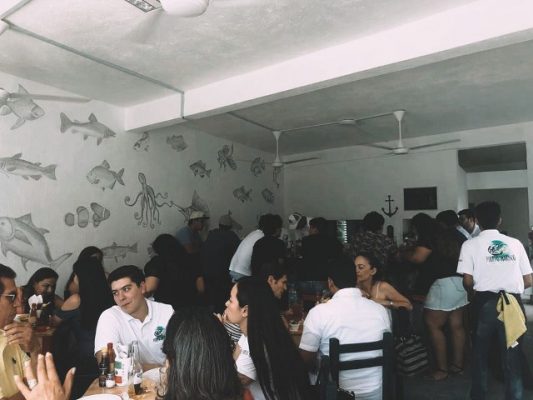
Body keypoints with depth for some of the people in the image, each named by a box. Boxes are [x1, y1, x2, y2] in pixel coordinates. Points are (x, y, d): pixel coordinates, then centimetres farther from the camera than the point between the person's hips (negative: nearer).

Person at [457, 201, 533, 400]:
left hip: (485, 302, -1)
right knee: (512, 354, 10)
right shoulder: (515, 243, 6)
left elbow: (467, 281, -8)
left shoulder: (470, 244, -2)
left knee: (480, 352, 15)